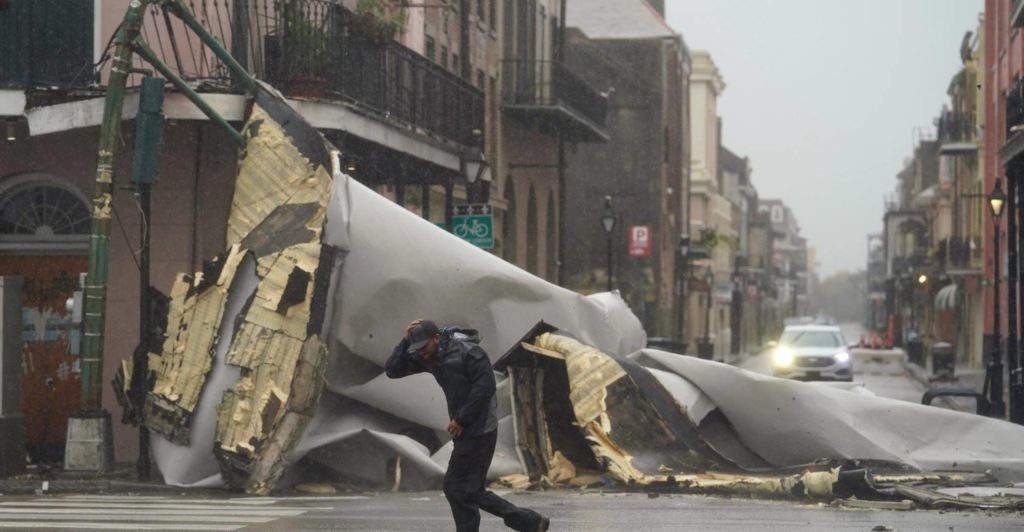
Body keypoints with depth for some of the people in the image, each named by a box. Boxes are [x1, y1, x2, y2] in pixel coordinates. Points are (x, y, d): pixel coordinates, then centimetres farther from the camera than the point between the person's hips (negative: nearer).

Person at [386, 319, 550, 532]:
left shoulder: (468, 352, -15)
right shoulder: (427, 358, 8)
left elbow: (485, 387, -20)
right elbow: (393, 370, 8)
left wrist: (461, 419, -18)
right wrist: (405, 341, -5)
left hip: (479, 429, -9)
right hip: (464, 430, 9)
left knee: (456, 487, -8)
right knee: (470, 490, 10)